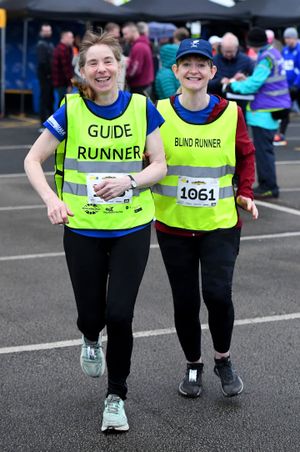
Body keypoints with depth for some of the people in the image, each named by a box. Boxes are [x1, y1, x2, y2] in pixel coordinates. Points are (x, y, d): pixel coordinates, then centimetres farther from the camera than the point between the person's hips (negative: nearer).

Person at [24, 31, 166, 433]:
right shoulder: (70, 110, -7)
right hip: (82, 229, 0)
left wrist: (129, 181, -19)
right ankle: (91, 340, 47)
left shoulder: (142, 108, -4)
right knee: (91, 313, 5)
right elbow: (33, 160, 0)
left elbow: (159, 165, 0)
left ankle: (116, 396, 16)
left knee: (119, 314, -7)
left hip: (131, 229, 0)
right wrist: (51, 198, -17)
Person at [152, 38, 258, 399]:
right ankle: (193, 366, 31)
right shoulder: (160, 113, -4)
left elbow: (246, 156, 12)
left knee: (218, 293, -12)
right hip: (173, 224, 1)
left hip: (220, 223, 0)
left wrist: (245, 192, -1)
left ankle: (223, 360, 17)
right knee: (185, 301, 7)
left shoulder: (230, 113, -2)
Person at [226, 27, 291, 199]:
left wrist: (234, 85, -6)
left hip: (265, 111, -10)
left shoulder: (266, 58, -18)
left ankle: (269, 187, -2)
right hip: (273, 107, 10)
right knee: (265, 149, 16)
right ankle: (267, 185, 22)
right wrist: (246, 80, 8)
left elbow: (253, 84, -20)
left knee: (263, 150, -5)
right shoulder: (274, 53, 12)